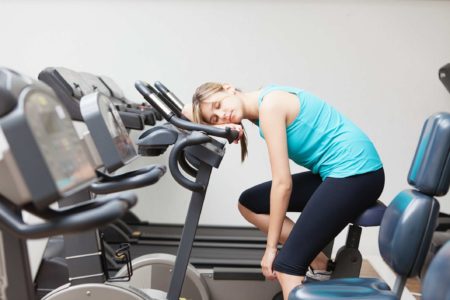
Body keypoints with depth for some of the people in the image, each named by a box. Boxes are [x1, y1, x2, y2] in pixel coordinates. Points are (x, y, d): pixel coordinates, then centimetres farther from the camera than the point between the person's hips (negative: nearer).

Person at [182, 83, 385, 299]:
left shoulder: (269, 104, -16)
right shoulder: (260, 108, 8)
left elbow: (282, 183, -18)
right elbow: (188, 111, 13)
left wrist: (271, 247, -11)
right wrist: (219, 127, -10)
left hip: (357, 173, -9)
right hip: (335, 173, 9)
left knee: (286, 265, -16)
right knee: (248, 204, 9)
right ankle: (317, 261, 10)